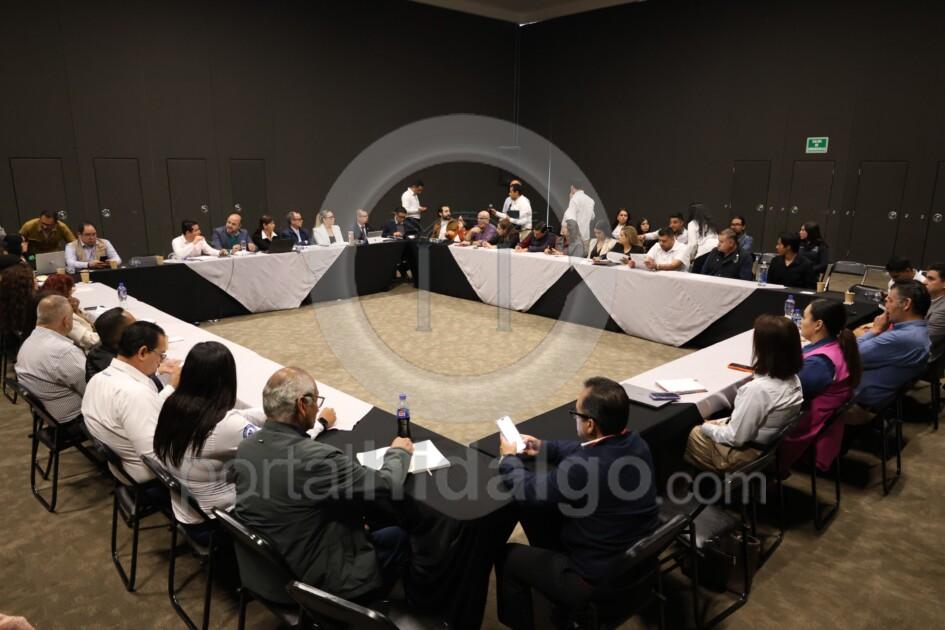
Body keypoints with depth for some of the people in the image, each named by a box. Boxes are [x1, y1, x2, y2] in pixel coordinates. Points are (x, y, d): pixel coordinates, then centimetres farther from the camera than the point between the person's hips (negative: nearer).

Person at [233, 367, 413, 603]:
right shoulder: (317, 457, -32)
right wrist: (399, 451, 1)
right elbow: (386, 483, -19)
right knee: (397, 537, 16)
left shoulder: (245, 448, -9)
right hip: (315, 582, -7)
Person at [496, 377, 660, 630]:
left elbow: (526, 490, -17)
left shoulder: (583, 469, -34)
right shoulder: (635, 442, -9)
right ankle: (552, 567, 41)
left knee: (508, 556, 11)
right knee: (540, 509, 19)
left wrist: (509, 457, 1)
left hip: (602, 582, -7)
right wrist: (545, 448, 13)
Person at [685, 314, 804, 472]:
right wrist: (727, 422, 7)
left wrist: (706, 427, -8)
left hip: (752, 456, -8)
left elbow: (735, 438, -25)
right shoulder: (793, 379, -8)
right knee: (713, 425, 25)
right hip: (773, 448, 8)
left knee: (695, 434, 15)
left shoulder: (758, 388, -34)